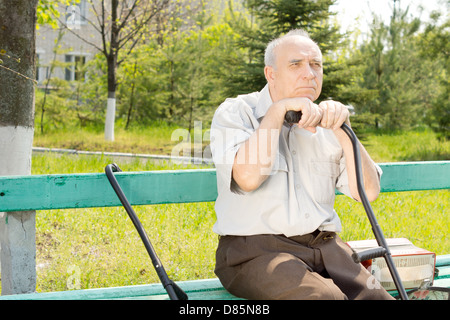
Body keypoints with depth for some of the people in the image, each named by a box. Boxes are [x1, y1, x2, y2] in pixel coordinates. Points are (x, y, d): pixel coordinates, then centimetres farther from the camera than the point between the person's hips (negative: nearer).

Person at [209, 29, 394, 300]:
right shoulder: (235, 112, 3)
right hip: (255, 249, -5)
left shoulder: (324, 124, 16)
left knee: (377, 296, -20)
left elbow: (369, 192, 6)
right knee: (324, 297, -31)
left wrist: (343, 131, -4)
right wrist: (279, 109, -12)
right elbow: (248, 177, -17)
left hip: (323, 245, 5)